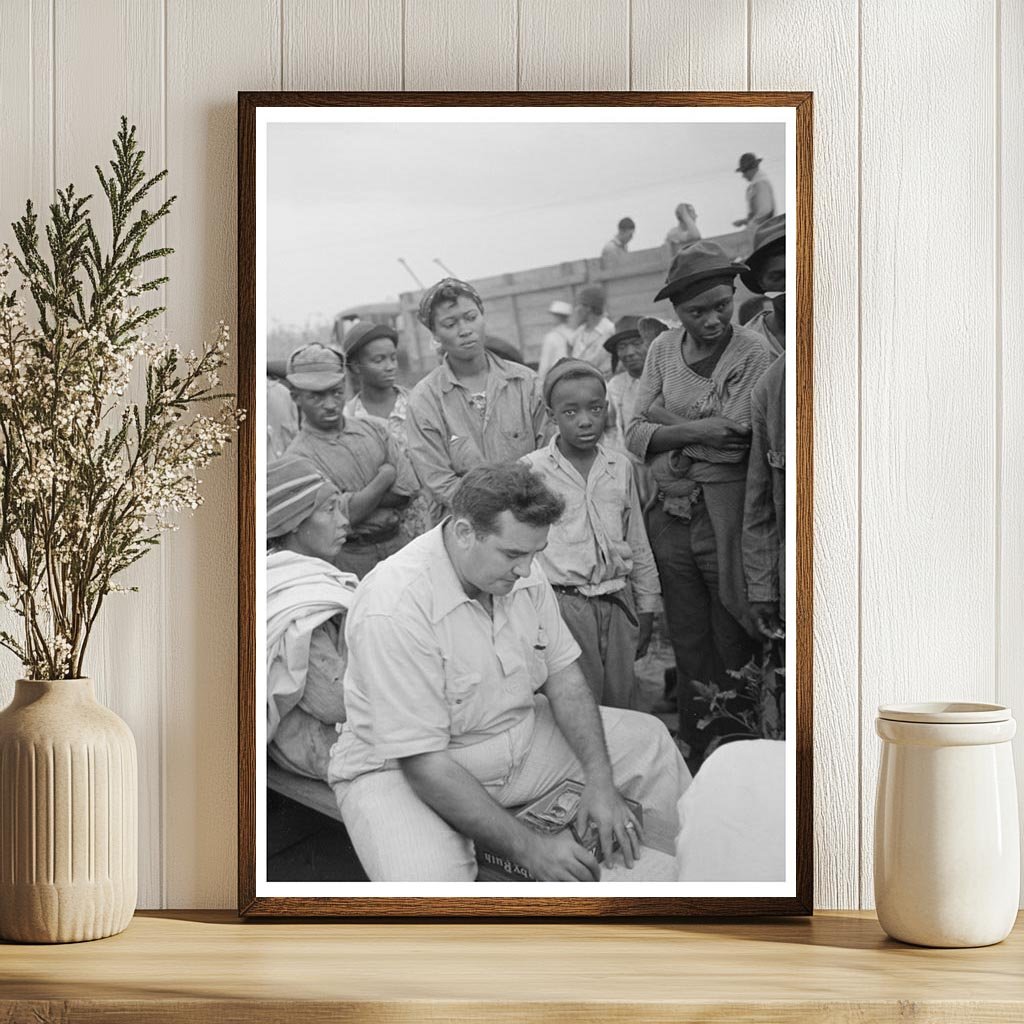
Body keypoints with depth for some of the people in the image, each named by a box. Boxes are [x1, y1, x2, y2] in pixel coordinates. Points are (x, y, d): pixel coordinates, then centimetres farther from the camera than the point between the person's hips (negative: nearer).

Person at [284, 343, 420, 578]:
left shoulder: (373, 429, 8)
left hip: (397, 543, 4)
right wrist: (385, 476, -5)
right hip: (350, 562, -4)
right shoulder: (299, 457, -7)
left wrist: (357, 499, -10)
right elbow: (348, 514, -15)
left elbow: (405, 493, 1)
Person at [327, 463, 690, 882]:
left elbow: (563, 676, 1)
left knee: (648, 740, 5)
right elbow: (423, 761, -31)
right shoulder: (393, 609, -31)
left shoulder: (521, 571, -7)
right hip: (401, 768, -7)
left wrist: (599, 781, -14)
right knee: (427, 879, -38)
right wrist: (528, 848, -31)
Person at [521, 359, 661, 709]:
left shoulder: (620, 466, 8)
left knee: (622, 705, 8)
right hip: (562, 602, -4)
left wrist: (647, 611, 16)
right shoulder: (530, 470, -4)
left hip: (617, 602, 4)